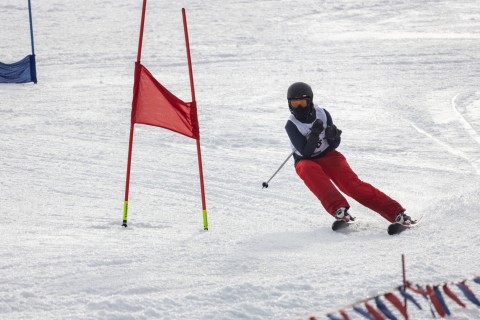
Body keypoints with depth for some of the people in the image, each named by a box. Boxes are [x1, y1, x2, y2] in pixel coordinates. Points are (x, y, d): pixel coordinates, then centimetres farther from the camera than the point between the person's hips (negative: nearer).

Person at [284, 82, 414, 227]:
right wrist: (314, 135, -35)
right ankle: (338, 208, -48)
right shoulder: (291, 125, -13)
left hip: (328, 156, 1)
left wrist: (333, 137, -22)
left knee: (352, 184, -22)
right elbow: (305, 152, -19)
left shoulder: (322, 114, -6)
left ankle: (396, 213, -30)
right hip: (306, 161, -1)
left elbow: (334, 145, 1)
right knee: (308, 169, -38)